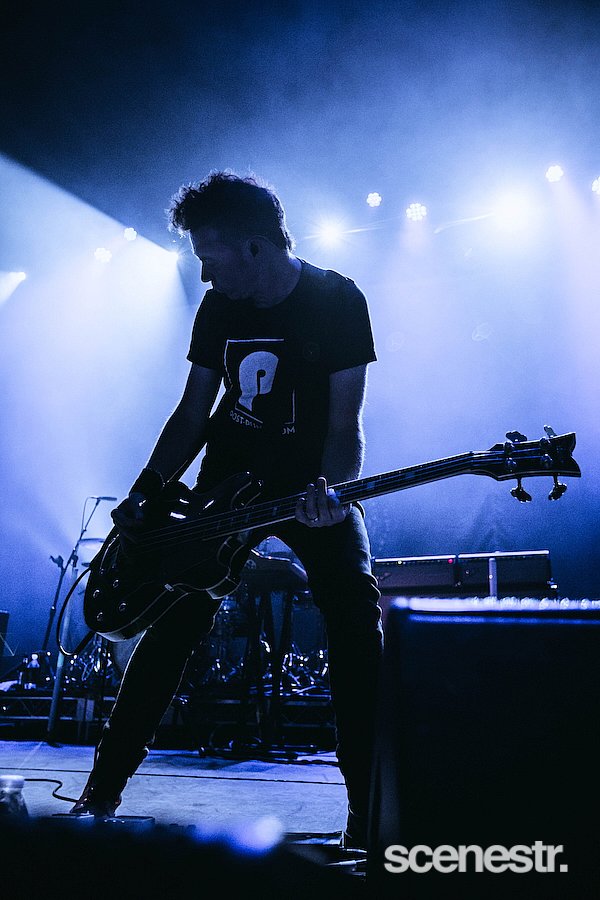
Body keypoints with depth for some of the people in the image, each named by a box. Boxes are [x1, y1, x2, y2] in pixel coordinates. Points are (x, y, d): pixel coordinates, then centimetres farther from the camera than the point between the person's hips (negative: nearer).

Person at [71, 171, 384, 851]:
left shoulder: (338, 302, -12)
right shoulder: (219, 306, 2)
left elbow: (344, 424, -14)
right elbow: (193, 412, 7)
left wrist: (330, 490, -34)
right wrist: (144, 494, -4)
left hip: (314, 488, -3)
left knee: (356, 627, -18)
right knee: (174, 628, -2)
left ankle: (368, 813, -7)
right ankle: (101, 794, 10)